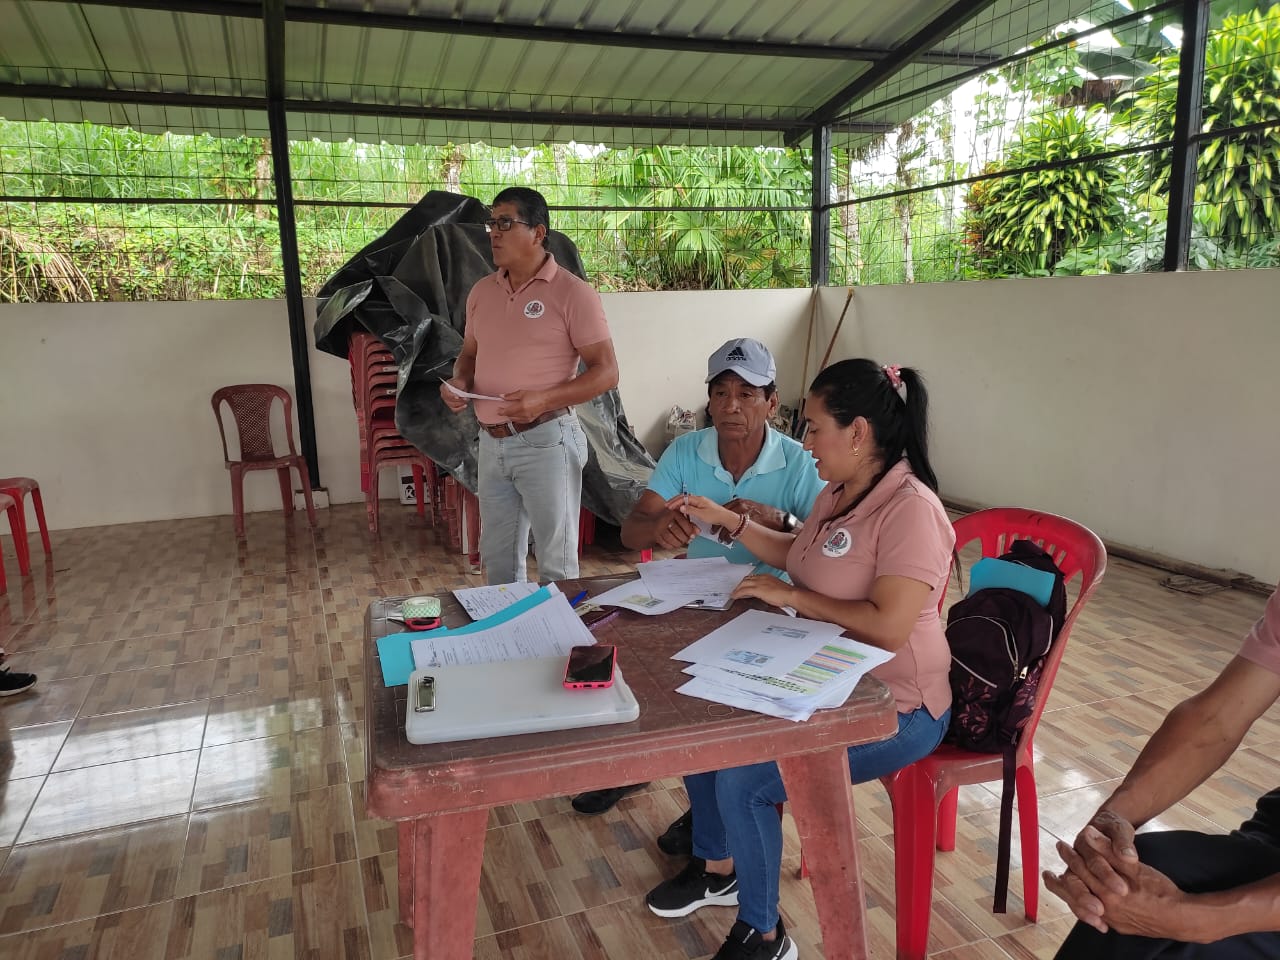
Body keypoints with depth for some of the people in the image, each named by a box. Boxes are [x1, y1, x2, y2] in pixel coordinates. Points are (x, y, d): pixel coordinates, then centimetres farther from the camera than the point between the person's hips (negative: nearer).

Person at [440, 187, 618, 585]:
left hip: (545, 441, -6)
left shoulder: (572, 293, -10)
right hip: (491, 442, 7)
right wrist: (458, 381, -1)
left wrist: (544, 399, -24)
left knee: (556, 560, 6)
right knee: (497, 558, 18)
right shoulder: (482, 290, 10)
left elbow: (606, 372, -12)